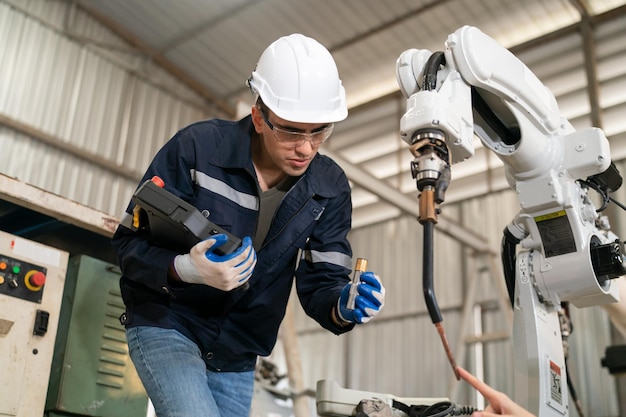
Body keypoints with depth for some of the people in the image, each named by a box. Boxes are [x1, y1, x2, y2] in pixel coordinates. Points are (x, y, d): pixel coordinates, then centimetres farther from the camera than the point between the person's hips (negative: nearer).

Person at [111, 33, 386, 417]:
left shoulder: (331, 188, -8)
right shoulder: (198, 147, -20)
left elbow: (321, 282, -7)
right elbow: (130, 242, -15)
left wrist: (344, 308, -31)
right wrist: (185, 269, -36)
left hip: (236, 355, 5)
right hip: (165, 324, -4)